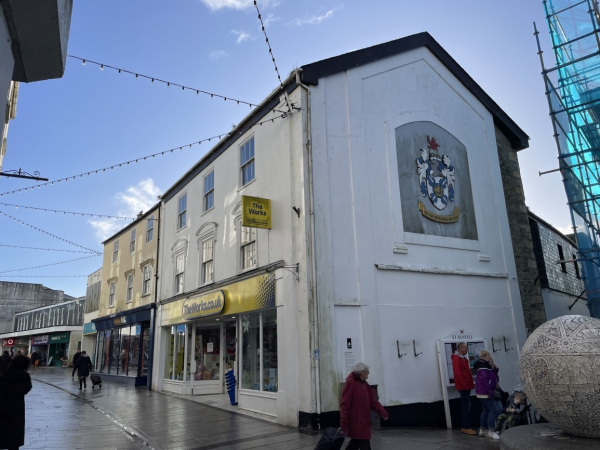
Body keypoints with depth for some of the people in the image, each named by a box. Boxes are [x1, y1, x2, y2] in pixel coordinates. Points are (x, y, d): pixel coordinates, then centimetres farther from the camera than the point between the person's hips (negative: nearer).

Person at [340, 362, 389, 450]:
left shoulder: (364, 384, 9)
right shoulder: (351, 382, -16)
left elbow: (373, 401, 6)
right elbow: (345, 404, -18)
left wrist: (383, 412, -9)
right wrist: (344, 424, -19)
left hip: (363, 421, 8)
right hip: (356, 421, -8)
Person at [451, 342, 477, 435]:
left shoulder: (463, 358, 17)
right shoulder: (456, 358, -13)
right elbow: (457, 374, -20)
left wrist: (470, 384, 12)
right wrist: (465, 385, -19)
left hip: (466, 386, 10)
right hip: (463, 386, -10)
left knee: (465, 406, 12)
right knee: (467, 406, -9)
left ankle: (464, 427, 18)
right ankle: (467, 427, -4)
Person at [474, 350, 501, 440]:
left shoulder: (486, 365, 16)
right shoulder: (483, 366, -16)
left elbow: (492, 377, 17)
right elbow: (484, 380, -23)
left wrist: (495, 369, 3)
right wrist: (490, 392, -22)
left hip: (482, 393, 10)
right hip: (485, 393, -10)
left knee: (485, 410, 14)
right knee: (494, 410, -10)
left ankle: (482, 430, 20)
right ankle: (491, 431, -8)